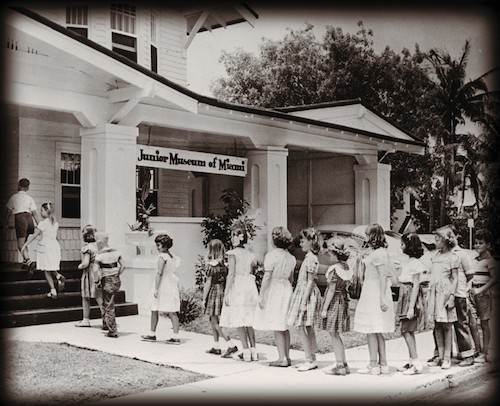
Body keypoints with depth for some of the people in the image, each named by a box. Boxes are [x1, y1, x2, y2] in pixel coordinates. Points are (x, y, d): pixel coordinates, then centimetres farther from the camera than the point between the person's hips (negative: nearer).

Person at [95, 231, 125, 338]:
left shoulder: (99, 255, -13)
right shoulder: (115, 252, 2)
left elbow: (99, 272, -18)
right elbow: (123, 266, 2)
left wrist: (98, 282, -2)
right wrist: (116, 275, 12)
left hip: (107, 282, -6)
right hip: (117, 281, 6)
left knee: (109, 307, 5)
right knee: (106, 303, 26)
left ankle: (113, 331, 9)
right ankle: (108, 324, 29)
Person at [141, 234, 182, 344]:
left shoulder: (162, 257, -14)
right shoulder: (173, 257, 9)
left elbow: (159, 273, -19)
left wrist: (156, 288, -18)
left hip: (162, 286, -7)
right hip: (172, 286, 7)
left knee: (155, 310, 10)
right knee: (172, 312, 4)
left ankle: (152, 334, 20)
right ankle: (176, 336, -1)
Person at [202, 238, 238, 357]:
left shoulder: (210, 264, -12)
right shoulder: (224, 263, 5)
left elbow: (208, 283, -11)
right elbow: (227, 280, 4)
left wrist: (204, 299, -4)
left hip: (213, 292, -7)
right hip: (223, 292, 7)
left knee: (215, 322, -3)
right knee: (213, 320, 18)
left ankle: (231, 345, -13)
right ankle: (216, 347, 22)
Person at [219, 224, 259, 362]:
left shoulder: (232, 253, -6)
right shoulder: (250, 254, 11)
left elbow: (231, 274, -12)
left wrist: (226, 293, -12)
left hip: (237, 286, -6)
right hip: (250, 286, 6)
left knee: (239, 321, 0)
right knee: (249, 321, 13)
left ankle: (246, 352, -3)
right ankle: (253, 351, 13)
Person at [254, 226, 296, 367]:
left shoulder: (271, 255, -13)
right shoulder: (291, 257, 8)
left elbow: (267, 277, -16)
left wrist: (261, 296, -12)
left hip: (273, 290, -7)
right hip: (287, 290, 7)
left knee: (276, 327, -3)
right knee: (284, 326, 13)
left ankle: (282, 358, -4)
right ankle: (287, 356, 16)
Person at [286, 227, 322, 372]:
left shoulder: (311, 258, -16)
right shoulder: (309, 257, 13)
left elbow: (310, 282, -18)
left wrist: (304, 301, -19)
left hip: (306, 294, -10)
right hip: (304, 293, 10)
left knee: (301, 328, -7)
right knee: (309, 328, 12)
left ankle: (310, 360, -4)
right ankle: (312, 359, 17)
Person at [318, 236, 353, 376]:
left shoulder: (334, 268, -18)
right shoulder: (345, 266, 5)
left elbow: (331, 290, -18)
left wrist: (325, 308, -14)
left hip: (334, 301, -8)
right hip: (343, 300, 8)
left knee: (334, 335, 1)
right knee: (336, 336, 15)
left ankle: (340, 366, 5)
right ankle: (344, 364, 19)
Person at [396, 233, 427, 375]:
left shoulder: (415, 263, -14)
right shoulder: (408, 262, 13)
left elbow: (416, 286, -17)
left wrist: (411, 307, -19)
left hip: (411, 297, -9)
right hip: (405, 297, 9)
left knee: (406, 331, -9)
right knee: (409, 332, 11)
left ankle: (416, 363, -6)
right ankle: (412, 361, 17)